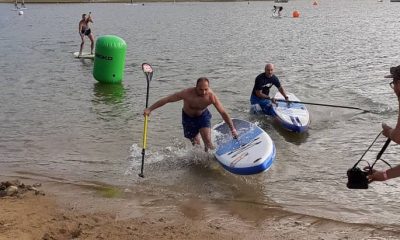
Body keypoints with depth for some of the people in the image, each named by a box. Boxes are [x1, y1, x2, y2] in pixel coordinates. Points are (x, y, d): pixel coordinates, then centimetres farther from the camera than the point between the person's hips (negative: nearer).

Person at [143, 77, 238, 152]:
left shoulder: (211, 96, -32)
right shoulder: (187, 93, -36)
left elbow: (223, 113, -22)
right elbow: (167, 99, -30)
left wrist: (232, 129, -23)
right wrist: (150, 109, -33)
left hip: (203, 116, 0)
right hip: (188, 117, 0)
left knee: (207, 142, -15)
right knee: (196, 144, 9)